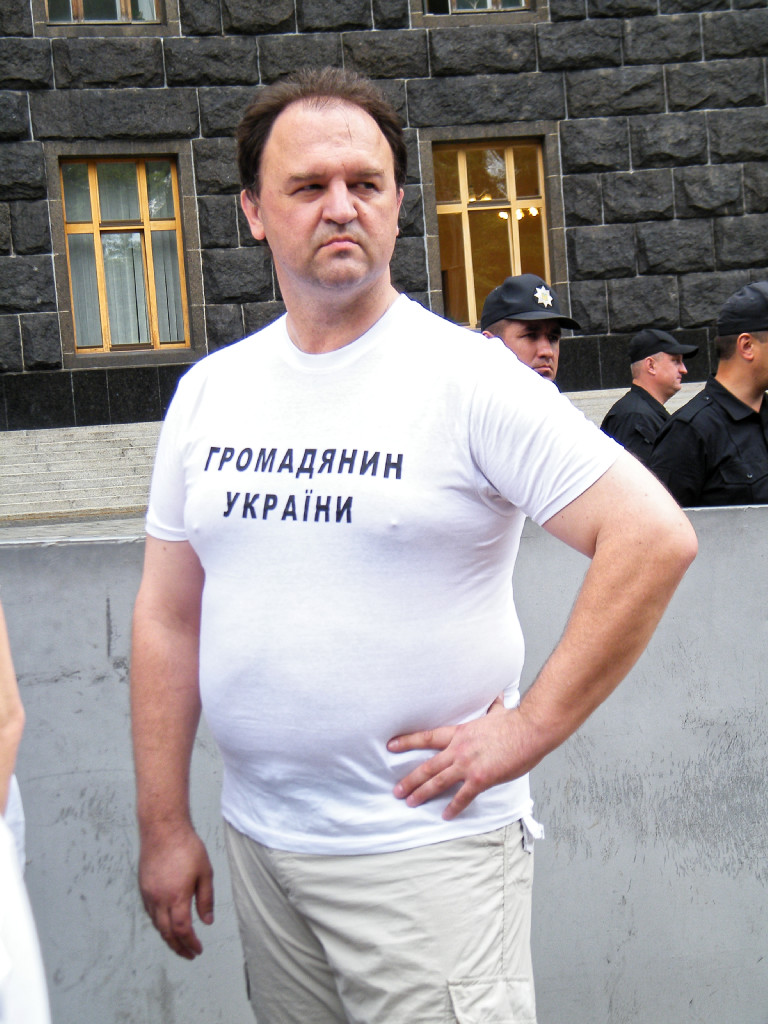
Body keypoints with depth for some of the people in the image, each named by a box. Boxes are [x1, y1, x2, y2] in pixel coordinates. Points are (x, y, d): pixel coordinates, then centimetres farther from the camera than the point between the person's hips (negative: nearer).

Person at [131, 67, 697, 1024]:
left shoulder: (469, 376, -11)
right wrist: (164, 826, 6)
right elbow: (168, 616, 8)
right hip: (257, 837, 5)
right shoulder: (206, 391, 5)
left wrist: (528, 730, -15)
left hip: (425, 845, -5)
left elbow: (655, 538, -16)